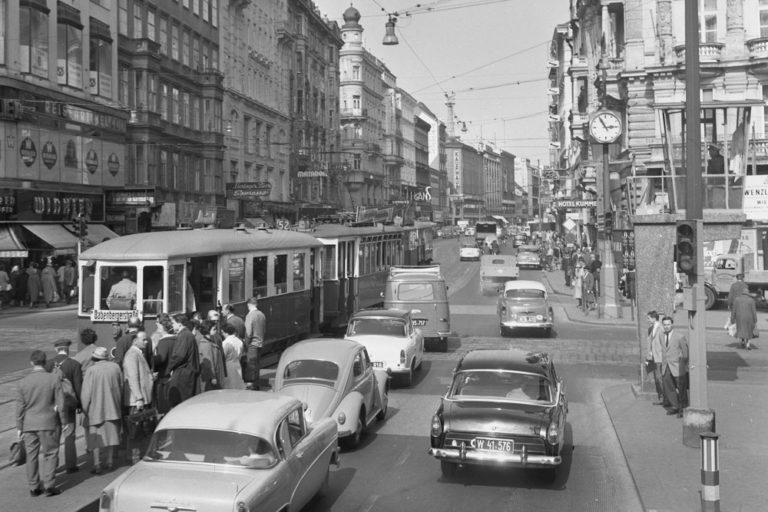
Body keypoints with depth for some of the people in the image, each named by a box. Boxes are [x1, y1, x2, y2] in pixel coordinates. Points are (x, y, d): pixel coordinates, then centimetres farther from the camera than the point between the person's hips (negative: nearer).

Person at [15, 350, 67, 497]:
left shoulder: (23, 382, -2)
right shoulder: (53, 379, -8)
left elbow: (20, 407, 0)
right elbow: (60, 404, -7)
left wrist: (19, 427, 8)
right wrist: (64, 423, 3)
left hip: (29, 424, 2)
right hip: (48, 423, -2)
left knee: (32, 455, 11)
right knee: (50, 454, 7)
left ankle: (33, 487, 15)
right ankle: (49, 485, 1)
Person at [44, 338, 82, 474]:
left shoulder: (48, 364, -3)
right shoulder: (74, 364, -10)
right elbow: (78, 387, -9)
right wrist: (80, 405, 2)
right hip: (69, 405, -2)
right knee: (69, 436, 7)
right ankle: (70, 465, 10)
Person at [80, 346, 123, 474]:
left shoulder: (92, 370, -13)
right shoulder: (115, 367, -1)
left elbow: (86, 393, -9)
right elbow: (121, 387, 6)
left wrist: (85, 409, 1)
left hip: (96, 407, -3)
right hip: (113, 408, 3)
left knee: (96, 436, 4)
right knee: (111, 433, 14)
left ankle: (97, 464, 1)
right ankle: (109, 462, 20)